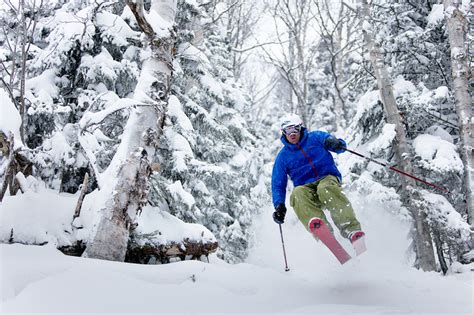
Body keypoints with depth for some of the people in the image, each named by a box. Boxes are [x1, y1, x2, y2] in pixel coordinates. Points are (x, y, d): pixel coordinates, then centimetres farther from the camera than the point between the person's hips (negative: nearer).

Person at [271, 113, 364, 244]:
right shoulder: (283, 156, 14)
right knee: (297, 194, -34)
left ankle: (351, 229, -46)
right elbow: (278, 184, 13)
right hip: (306, 187, 1)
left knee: (325, 188, -37)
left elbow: (340, 146, 6)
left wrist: (335, 144, -20)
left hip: (328, 178, -1)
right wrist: (279, 205, -4)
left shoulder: (315, 137, 10)